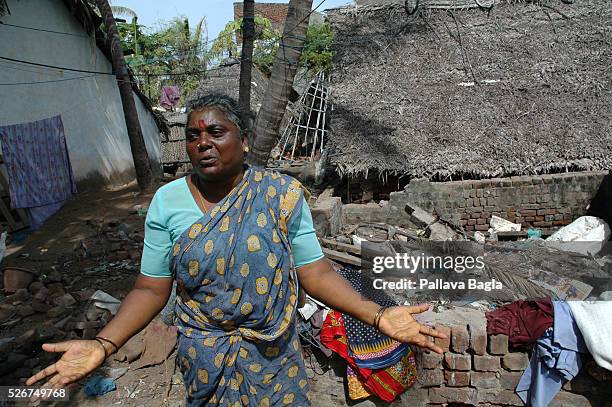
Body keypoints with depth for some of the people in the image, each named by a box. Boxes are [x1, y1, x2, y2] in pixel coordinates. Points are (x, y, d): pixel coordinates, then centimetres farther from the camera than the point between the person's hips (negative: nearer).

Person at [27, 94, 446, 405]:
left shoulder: (282, 193, -12)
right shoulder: (168, 201, -9)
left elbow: (315, 271, -11)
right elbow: (152, 288, -5)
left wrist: (376, 314, -24)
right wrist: (103, 344, -19)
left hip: (274, 351, 0)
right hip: (203, 354, 1)